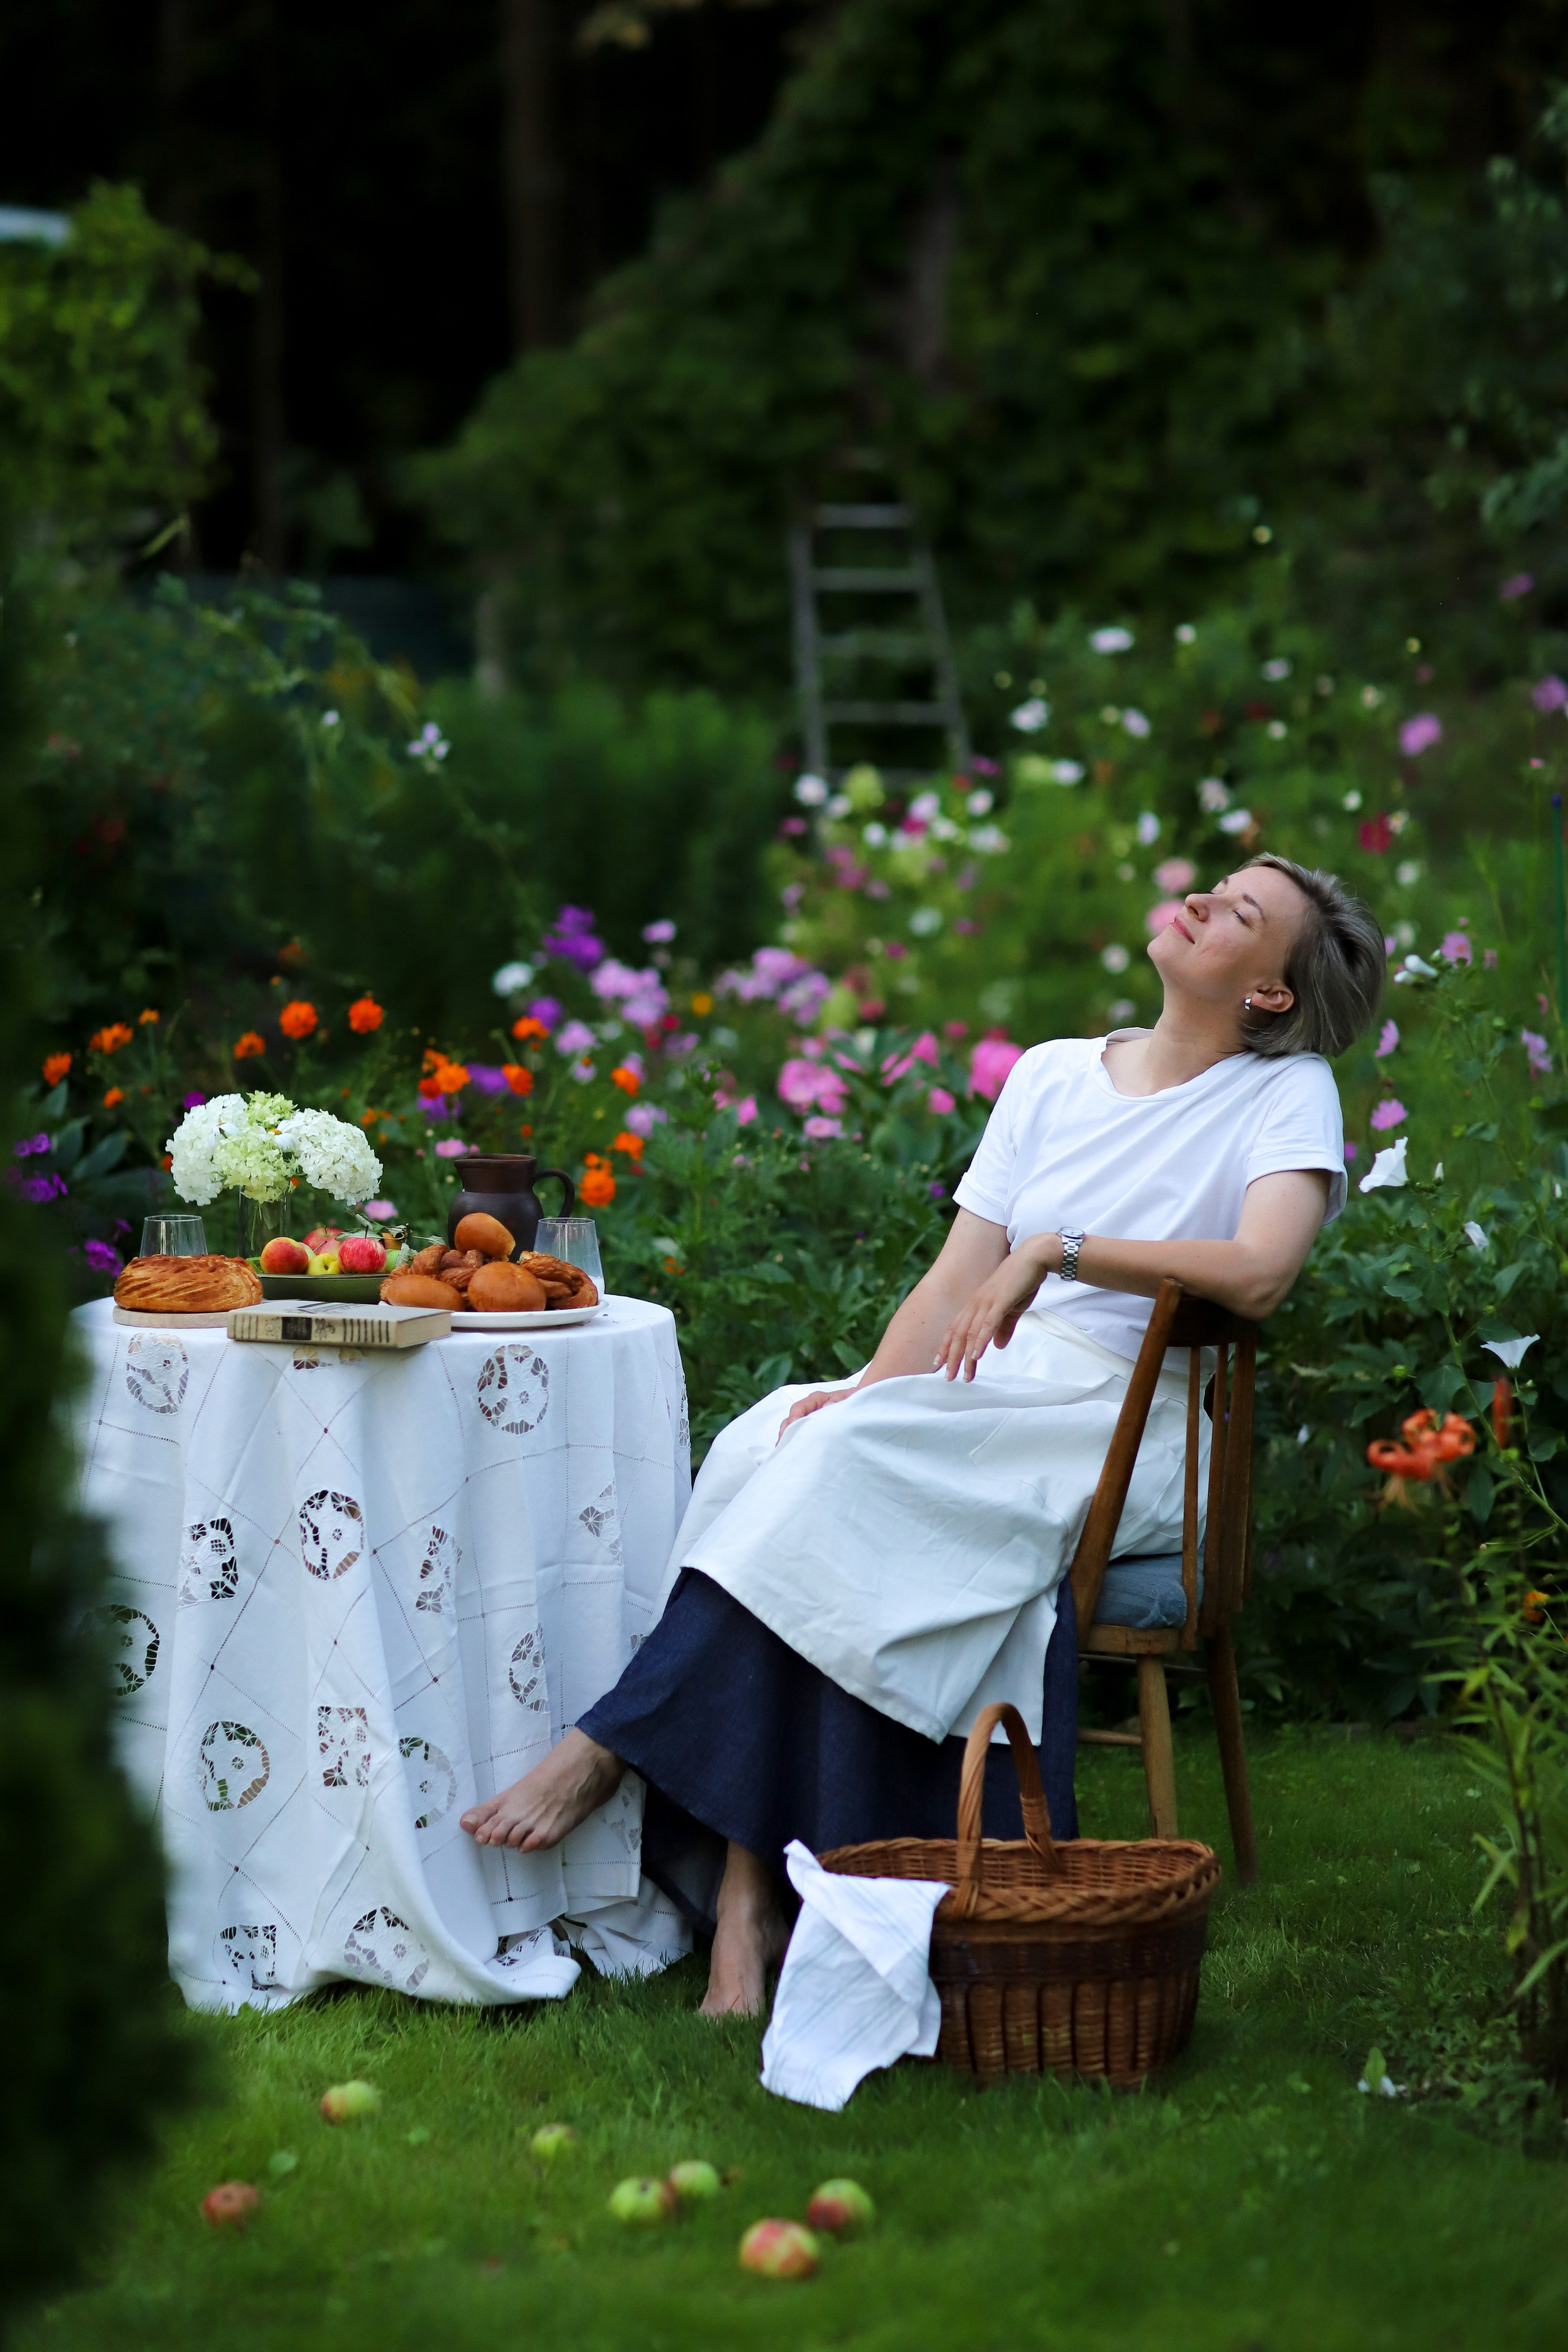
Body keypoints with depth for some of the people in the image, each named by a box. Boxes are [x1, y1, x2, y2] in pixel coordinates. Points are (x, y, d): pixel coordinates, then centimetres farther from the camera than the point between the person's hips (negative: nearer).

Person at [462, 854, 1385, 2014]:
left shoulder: (1288, 1094, 0)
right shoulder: (1052, 1075, 16)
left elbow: (1259, 1273, -20)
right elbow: (955, 1283, 10)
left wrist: (1060, 1249, -23)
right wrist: (868, 1391, -8)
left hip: (1123, 1426, -5)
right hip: (976, 1396, 5)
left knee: (848, 1469, -31)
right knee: (767, 1448, -26)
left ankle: (608, 1751, -23)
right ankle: (748, 1896, -32)